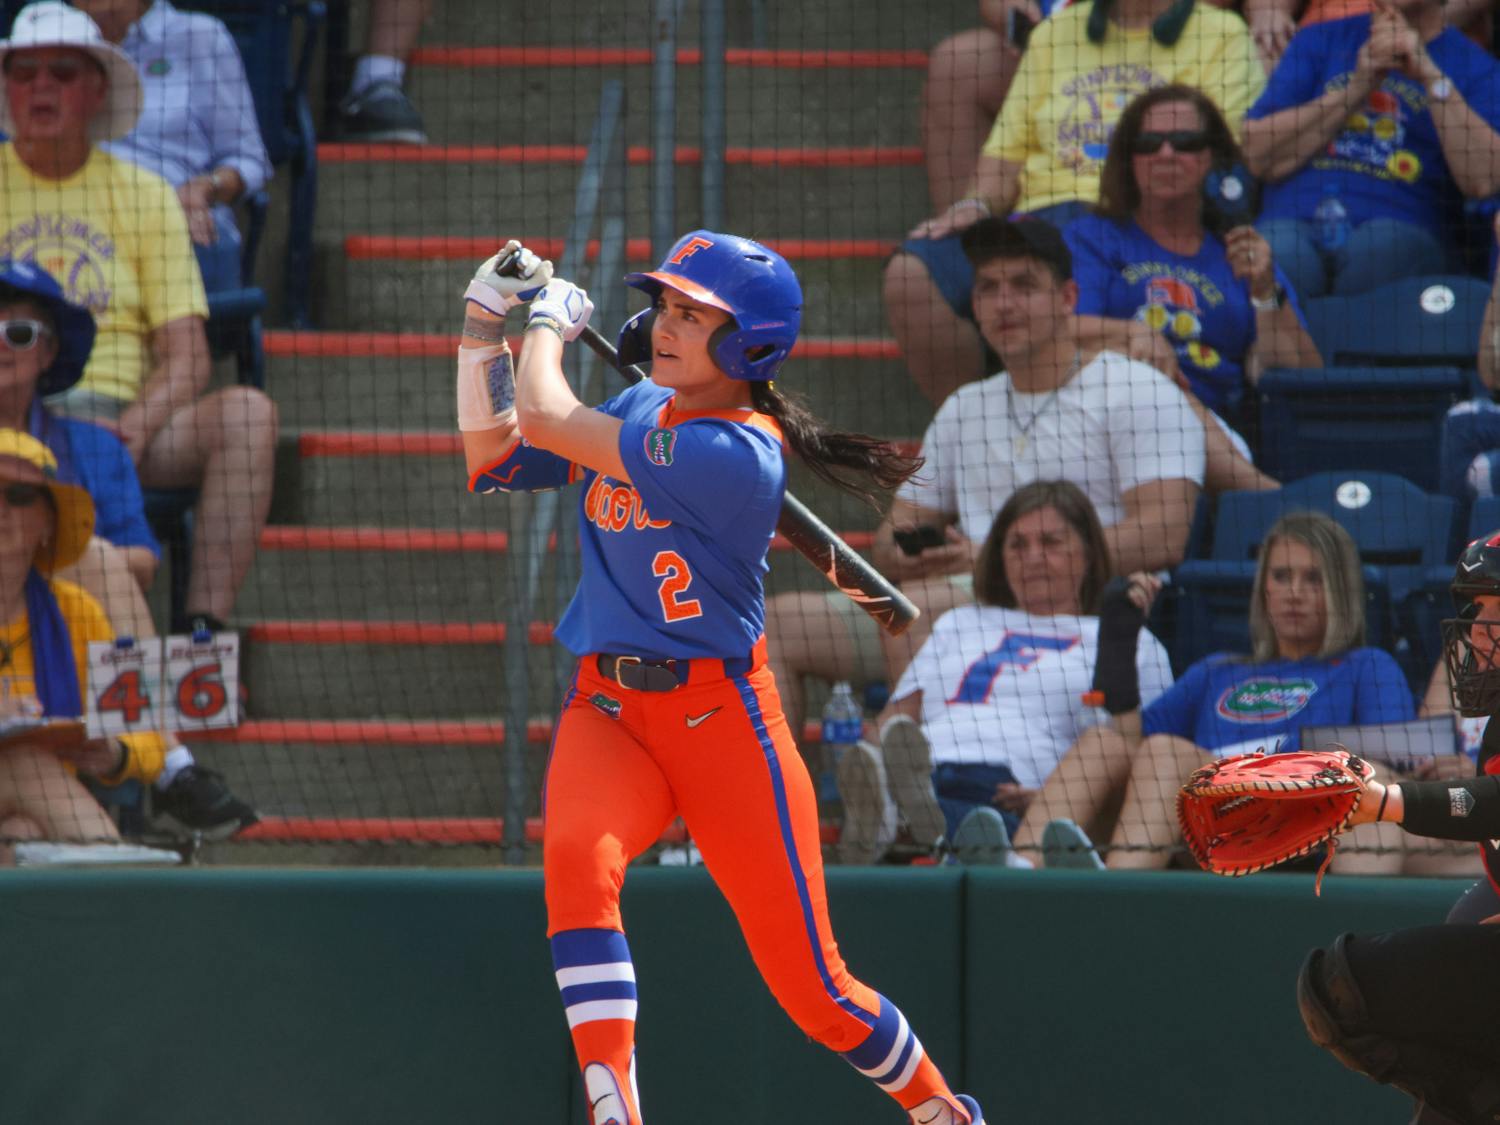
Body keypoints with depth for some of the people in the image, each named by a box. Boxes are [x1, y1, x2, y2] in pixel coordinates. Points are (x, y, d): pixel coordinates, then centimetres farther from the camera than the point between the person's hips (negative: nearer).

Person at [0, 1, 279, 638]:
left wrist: (134, 427, -15)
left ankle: (202, 627, -35)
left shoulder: (145, 196, 14)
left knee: (247, 413, -27)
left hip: (121, 424, 2)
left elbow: (187, 358, 7)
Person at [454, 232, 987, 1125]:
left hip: (719, 717, -6)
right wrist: (485, 327, 10)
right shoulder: (643, 413, 9)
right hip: (606, 709, 6)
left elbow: (544, 420, -18)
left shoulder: (736, 453, -17)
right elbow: (494, 457, 16)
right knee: (576, 857, -30)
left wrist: (550, 323, 1)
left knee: (811, 984, -1)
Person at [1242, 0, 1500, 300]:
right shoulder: (1319, 40, 20)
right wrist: (1357, 90, -1)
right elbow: (1258, 158, 7)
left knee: (1382, 246, -36)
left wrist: (1431, 76, -9)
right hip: (1294, 222, 1)